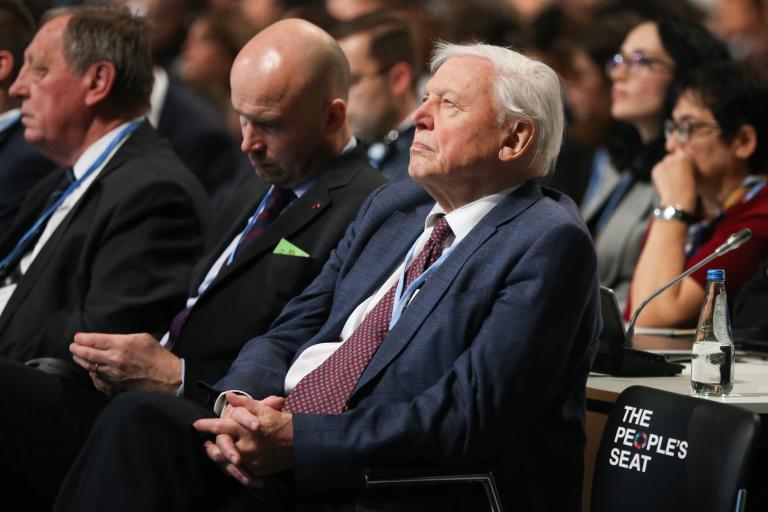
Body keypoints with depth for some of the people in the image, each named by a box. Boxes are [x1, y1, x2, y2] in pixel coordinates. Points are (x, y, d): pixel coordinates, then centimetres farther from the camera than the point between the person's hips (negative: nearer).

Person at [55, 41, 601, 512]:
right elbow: (290, 333, 16)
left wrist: (296, 440, -22)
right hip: (278, 452, 7)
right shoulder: (390, 207, 19)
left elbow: (466, 417, -17)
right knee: (140, 416, -19)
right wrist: (239, 401, -8)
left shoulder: (550, 244, -7)